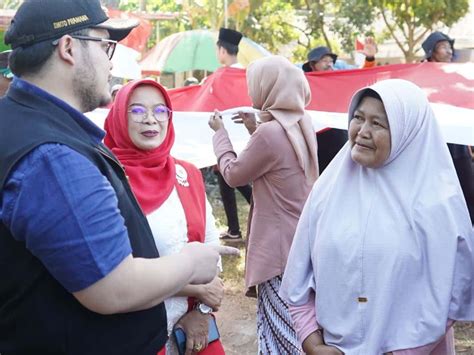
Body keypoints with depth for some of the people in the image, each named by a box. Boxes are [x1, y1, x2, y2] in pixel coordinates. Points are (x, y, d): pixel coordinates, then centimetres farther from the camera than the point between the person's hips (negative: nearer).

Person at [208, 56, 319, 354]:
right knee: (297, 327, 18)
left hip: (280, 245, -9)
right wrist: (255, 128, 16)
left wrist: (220, 132, 4)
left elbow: (234, 174, -8)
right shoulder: (302, 124, 4)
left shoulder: (269, 133, -23)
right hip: (302, 240, 9)